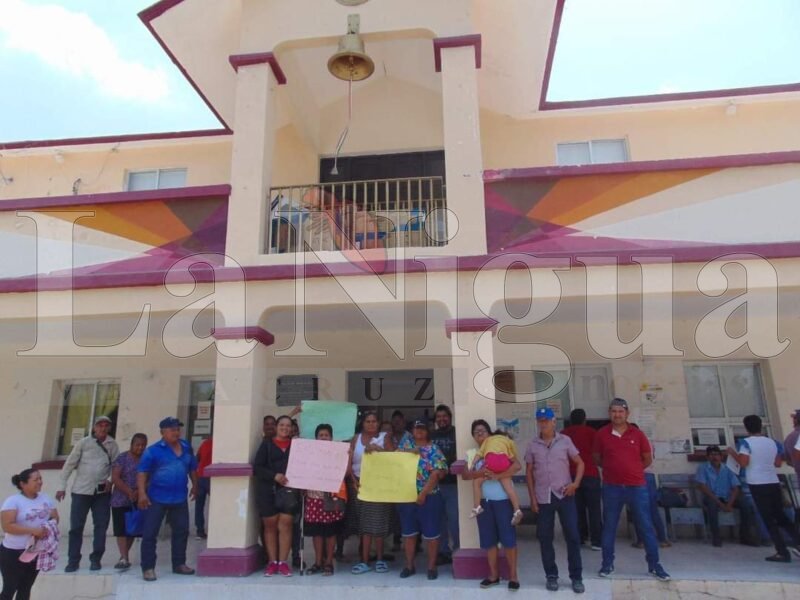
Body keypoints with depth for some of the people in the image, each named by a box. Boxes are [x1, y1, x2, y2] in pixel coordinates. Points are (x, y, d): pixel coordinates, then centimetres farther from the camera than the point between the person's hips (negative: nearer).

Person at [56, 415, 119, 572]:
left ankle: (95, 559, 14)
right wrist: (62, 486, -3)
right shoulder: (83, 443, -6)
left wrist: (110, 479, -11)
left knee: (101, 526, 2)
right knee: (76, 526, 3)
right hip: (81, 490, -1)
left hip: (102, 491, 2)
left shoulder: (112, 444, 0)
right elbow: (69, 465, -2)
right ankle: (73, 560, 15)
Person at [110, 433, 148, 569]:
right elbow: (115, 478, -11)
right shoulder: (122, 458, -5)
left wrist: (139, 492, -16)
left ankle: (124, 555, 24)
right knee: (122, 530, -5)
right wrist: (129, 492, -18)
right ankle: (124, 558, -5)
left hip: (138, 501, 3)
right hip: (121, 500, -3)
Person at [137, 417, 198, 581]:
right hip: (157, 498, -5)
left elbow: (192, 468, 17)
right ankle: (148, 568, 11)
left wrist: (195, 486, 18)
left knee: (181, 531, 12)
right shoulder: (153, 450, -10)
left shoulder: (186, 448, 5)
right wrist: (142, 493, -20)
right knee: (150, 533, -1)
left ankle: (179, 564, 26)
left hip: (180, 499, 5)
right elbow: (142, 472, -12)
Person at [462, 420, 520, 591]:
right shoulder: (471, 454, 10)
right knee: (488, 539, 10)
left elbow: (517, 466, -15)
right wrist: (478, 473, -20)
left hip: (502, 499, -4)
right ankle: (494, 574, 24)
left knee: (508, 537, 0)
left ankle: (513, 575, 13)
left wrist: (497, 476, -23)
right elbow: (465, 475, 0)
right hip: (483, 501, 4)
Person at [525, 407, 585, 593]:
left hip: (565, 495, -1)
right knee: (545, 538, 6)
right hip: (543, 497, 1)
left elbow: (579, 463, 5)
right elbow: (529, 472, 6)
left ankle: (576, 577, 16)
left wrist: (576, 483, -11)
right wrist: (532, 498, 1)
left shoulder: (565, 441, -1)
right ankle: (551, 576, 21)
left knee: (572, 536, 2)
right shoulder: (533, 445, 2)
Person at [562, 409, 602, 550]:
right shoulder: (590, 432, -1)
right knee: (594, 509, 2)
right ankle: (596, 541, 0)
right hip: (590, 474, -3)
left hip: (571, 475, 3)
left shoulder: (563, 434, 6)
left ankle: (580, 538, 15)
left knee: (577, 508, 11)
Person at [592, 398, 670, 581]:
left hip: (637, 487, 0)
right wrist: (612, 468, 6)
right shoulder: (602, 434, -1)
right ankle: (607, 563, 19)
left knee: (646, 526, 5)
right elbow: (596, 458, 10)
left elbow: (648, 459, 11)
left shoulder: (637, 434, 0)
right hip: (611, 487, 0)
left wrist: (632, 470, 9)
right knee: (609, 526, 7)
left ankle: (654, 565, 17)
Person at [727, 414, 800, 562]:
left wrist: (733, 453, -1)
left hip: (757, 484, -5)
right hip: (773, 483, 5)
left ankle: (782, 553, 3)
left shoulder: (747, 442, -9)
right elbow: (778, 463, 13)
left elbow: (743, 463, -16)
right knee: (780, 515, 19)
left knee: (768, 519, 3)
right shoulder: (773, 442, 7)